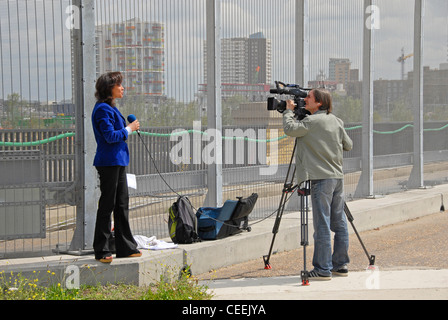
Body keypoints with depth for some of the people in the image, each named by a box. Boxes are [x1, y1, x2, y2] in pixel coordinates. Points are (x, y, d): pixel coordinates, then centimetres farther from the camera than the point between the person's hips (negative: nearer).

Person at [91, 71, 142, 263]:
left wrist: (130, 128, 10)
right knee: (107, 204, -6)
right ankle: (101, 250, 0)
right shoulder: (103, 109, -14)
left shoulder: (111, 108, 17)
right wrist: (129, 129, -11)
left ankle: (125, 247, 19)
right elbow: (110, 136, -21)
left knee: (122, 203, 12)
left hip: (118, 161, 10)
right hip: (108, 161, -10)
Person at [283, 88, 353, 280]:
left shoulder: (312, 121, -10)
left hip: (321, 178, -8)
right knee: (339, 223, 11)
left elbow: (290, 128, -13)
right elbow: (348, 145, 18)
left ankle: (323, 269, -4)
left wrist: (289, 110, 2)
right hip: (338, 177, 8)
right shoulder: (336, 121, 12)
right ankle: (340, 265, 17)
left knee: (322, 225, -6)